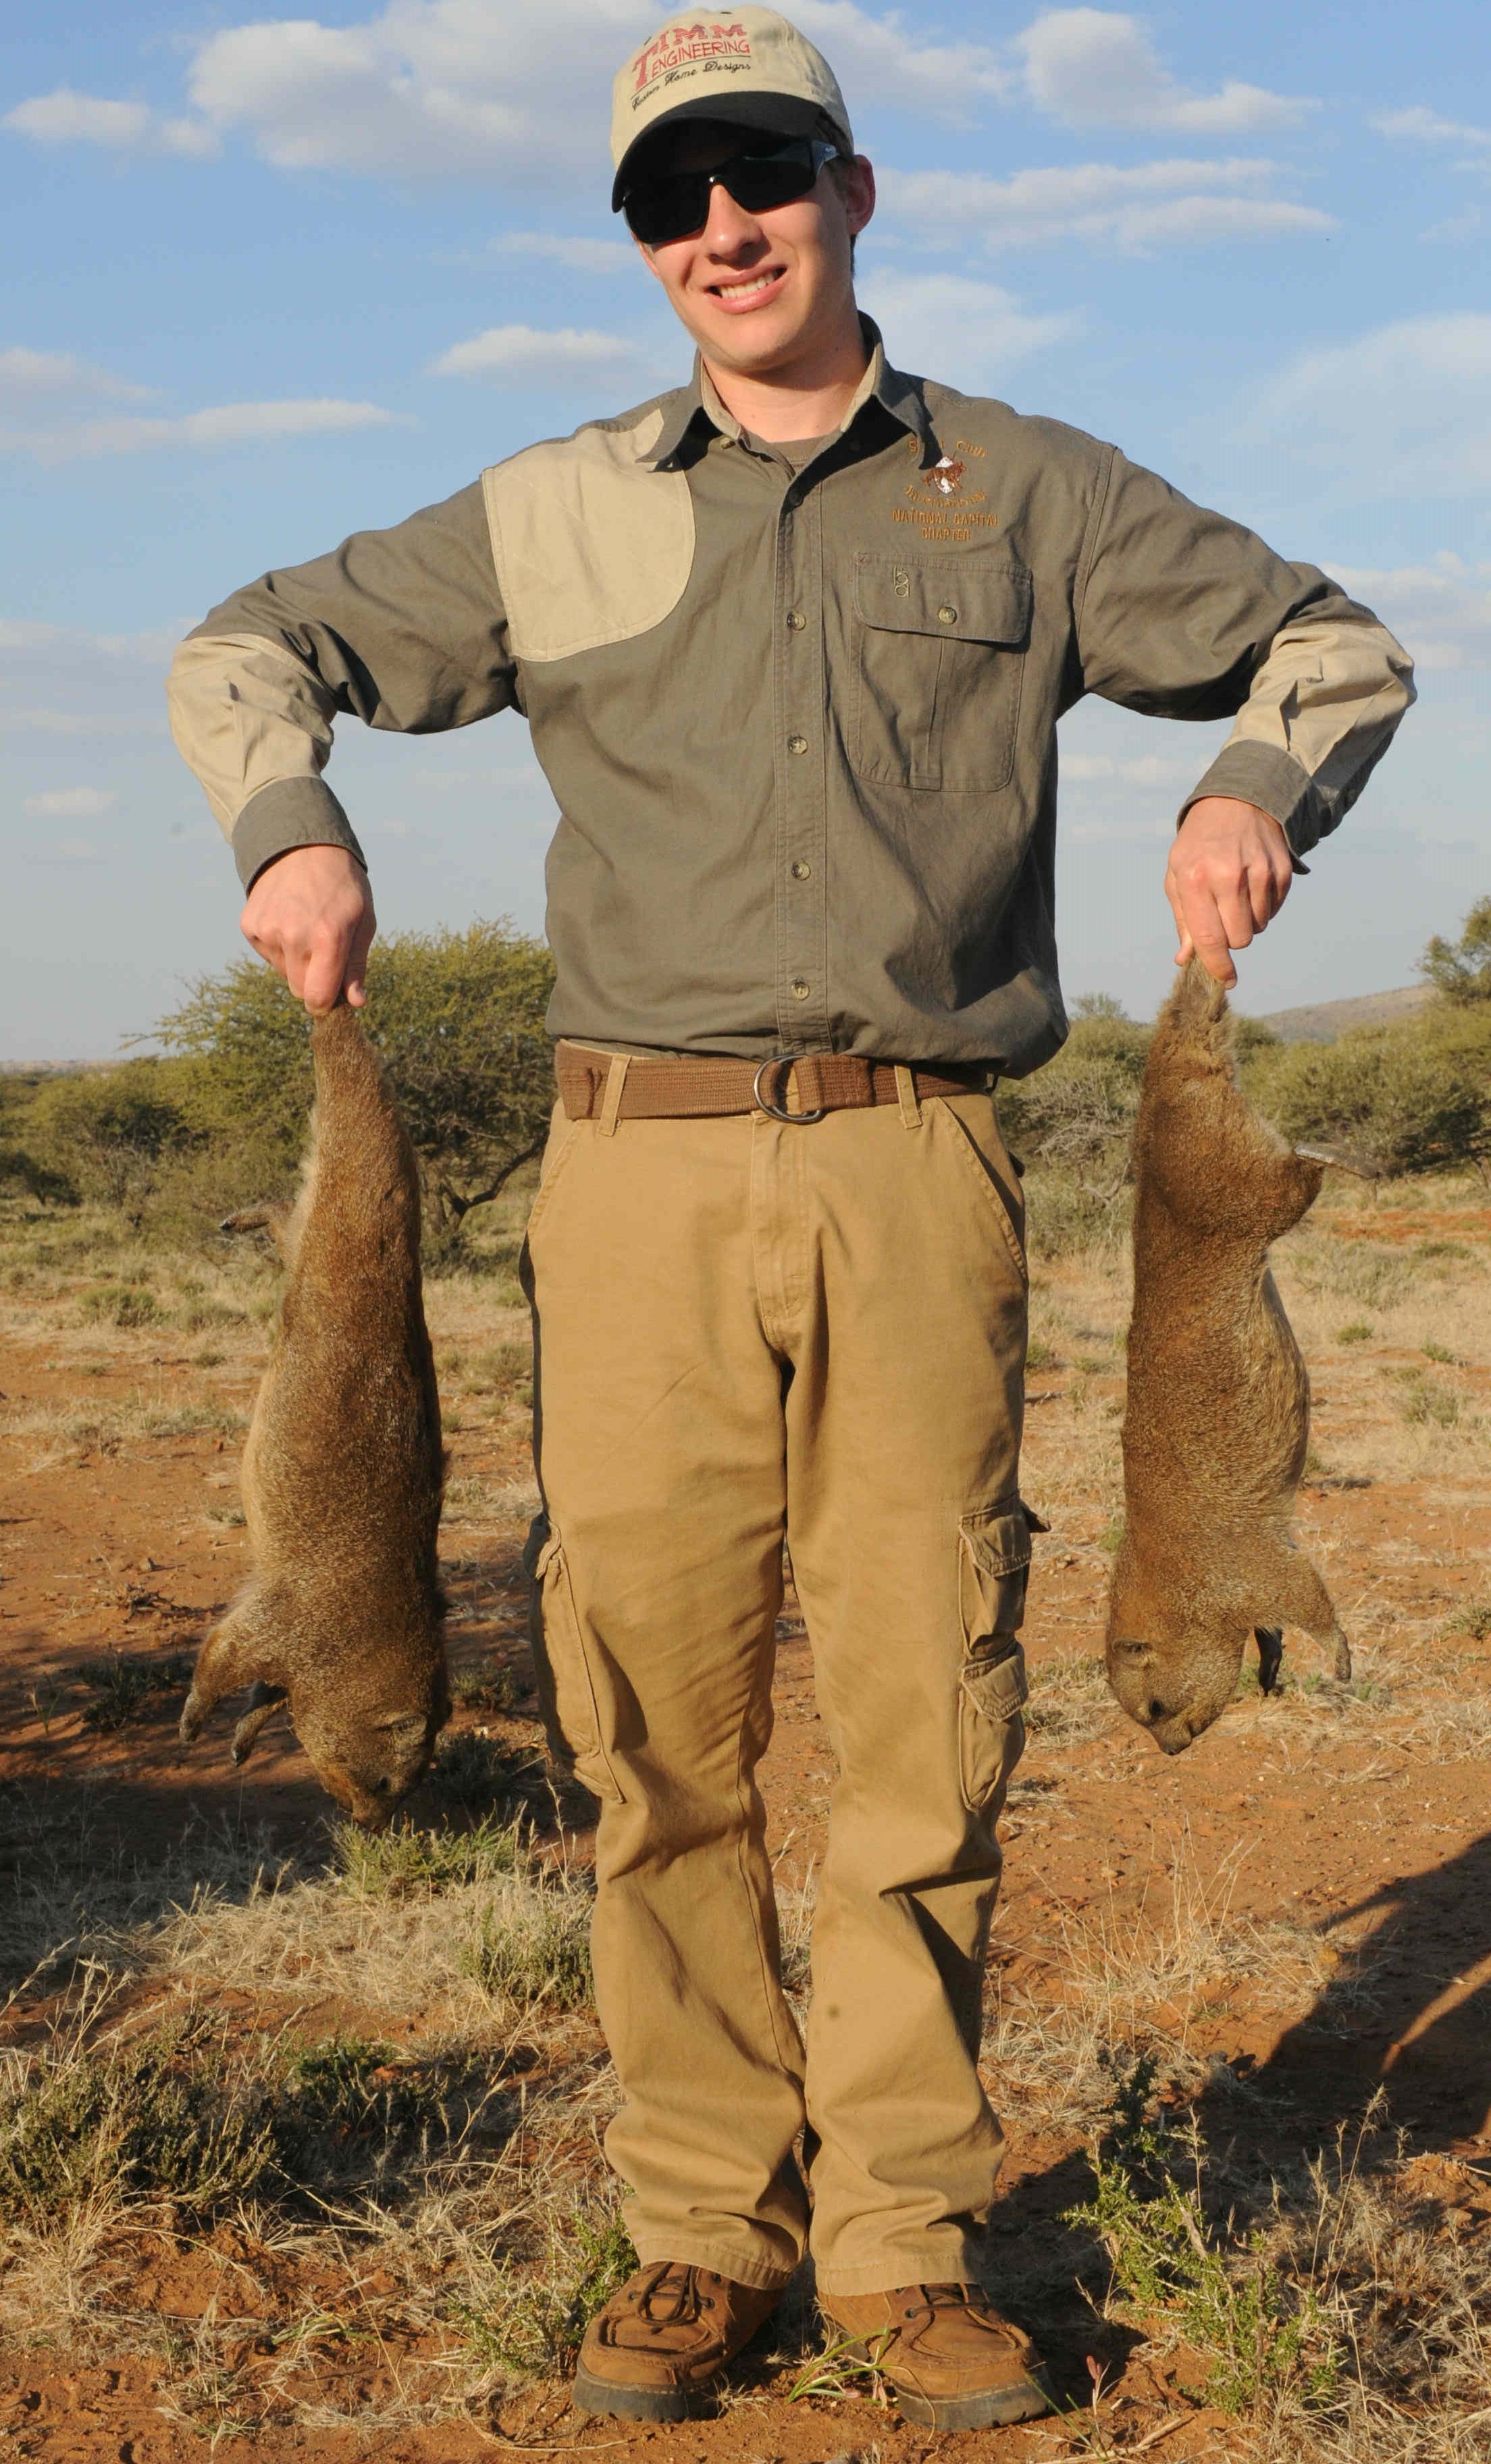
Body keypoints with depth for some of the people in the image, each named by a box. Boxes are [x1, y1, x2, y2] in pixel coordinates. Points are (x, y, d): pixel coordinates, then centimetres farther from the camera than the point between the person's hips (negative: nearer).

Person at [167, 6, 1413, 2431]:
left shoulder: (1026, 494, 13)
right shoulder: (557, 519, 14)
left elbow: (1336, 645, 18)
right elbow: (252, 647, 20)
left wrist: (1254, 796, -4)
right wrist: (292, 830, -1)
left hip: (914, 1165, 0)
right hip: (644, 1165, 1)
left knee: (928, 1714, -2)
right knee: (659, 1724, 1)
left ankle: (904, 2232, 12)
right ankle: (704, 2225, 13)